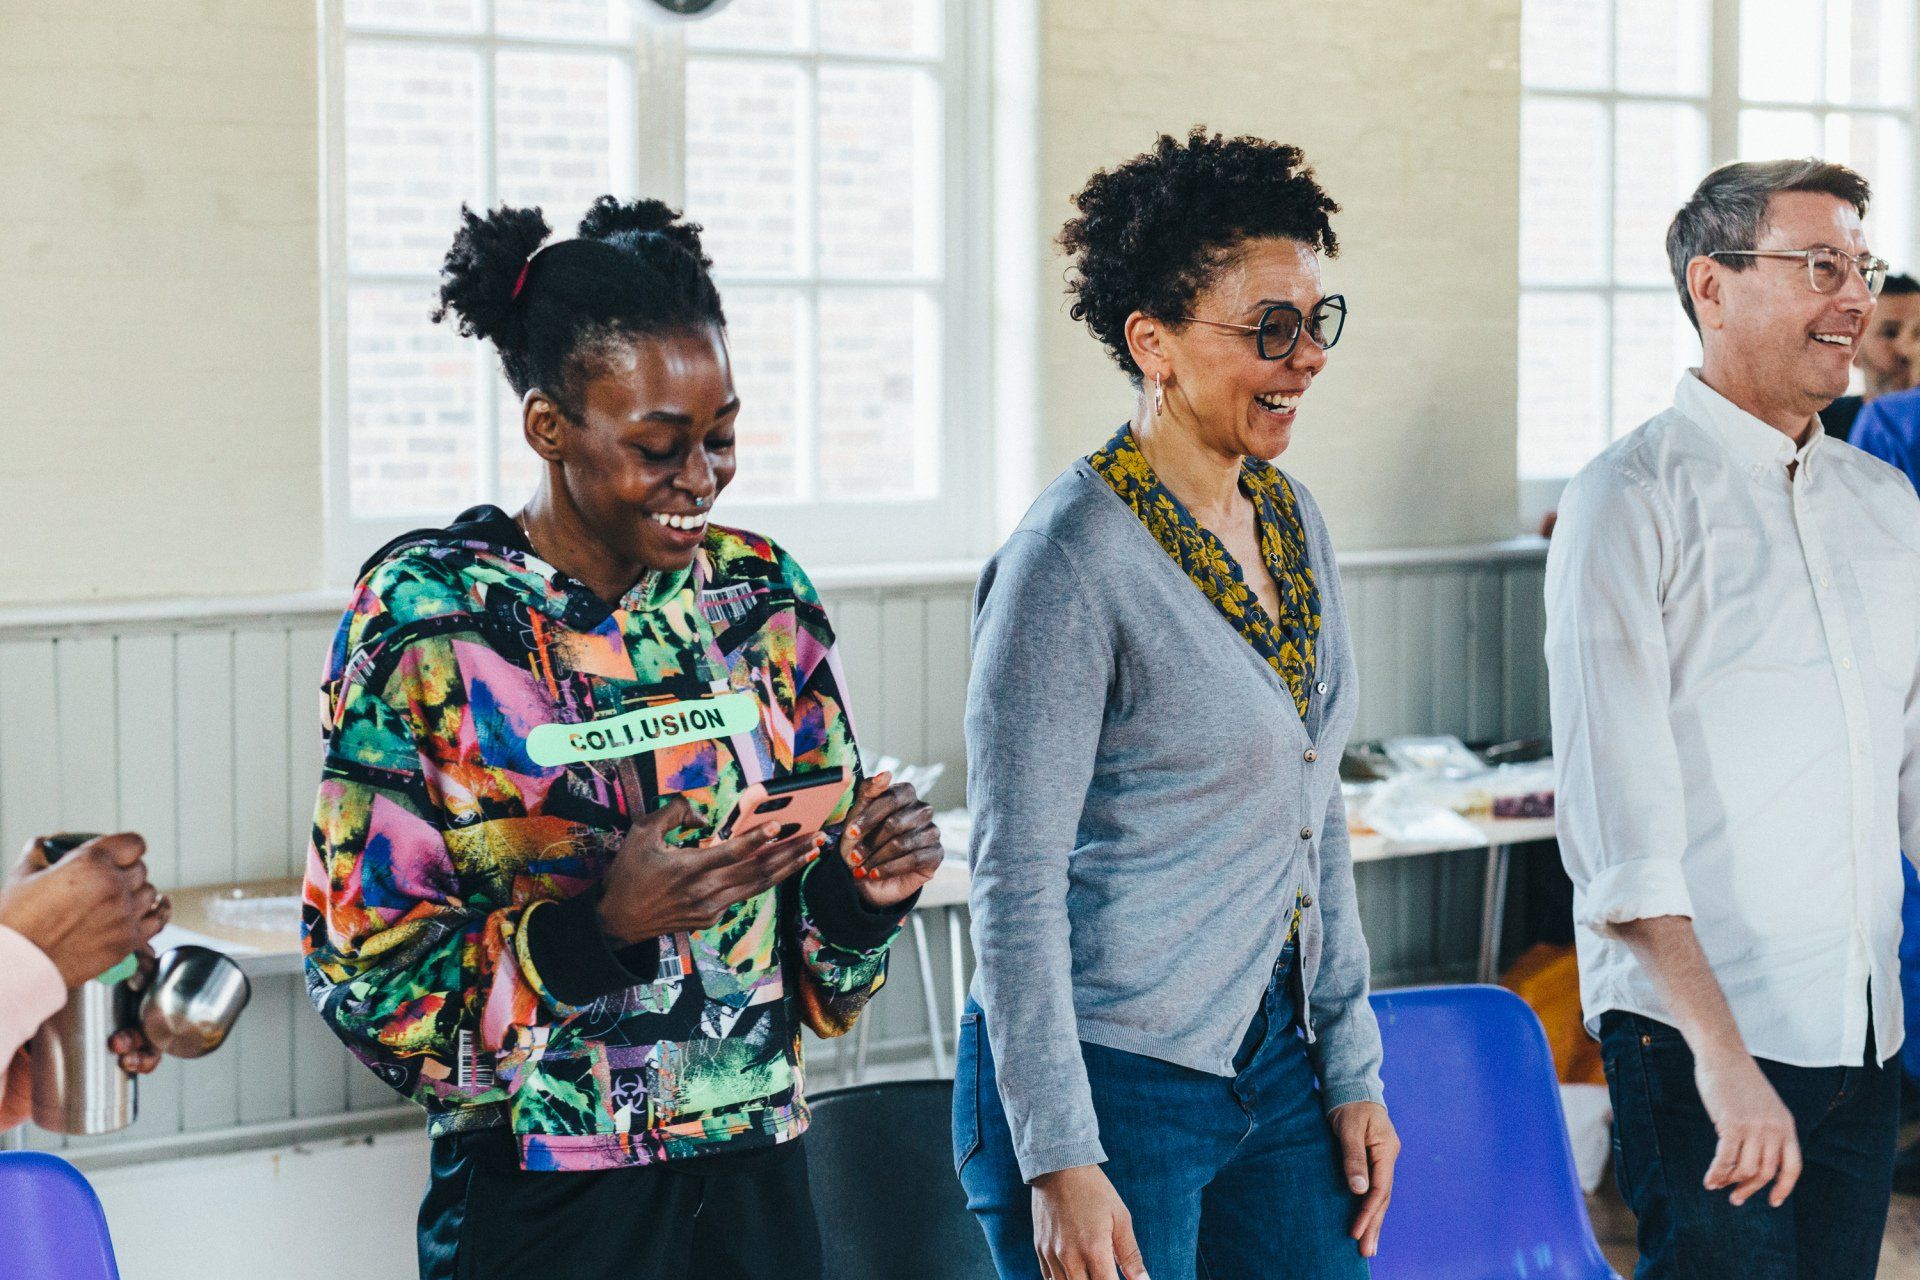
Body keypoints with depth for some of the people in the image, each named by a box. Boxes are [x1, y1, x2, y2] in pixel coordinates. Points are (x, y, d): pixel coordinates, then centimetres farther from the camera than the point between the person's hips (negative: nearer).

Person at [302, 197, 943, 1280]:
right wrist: (604, 924, -25)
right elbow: (370, 978, -12)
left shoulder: (762, 594, 3)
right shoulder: (428, 616, -11)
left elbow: (818, 923, 10)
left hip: (757, 1178, 5)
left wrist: (869, 888, -12)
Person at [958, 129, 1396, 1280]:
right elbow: (1016, 883, -16)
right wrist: (1058, 1162, -18)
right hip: (1109, 1080, -7)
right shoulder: (1074, 560, -16)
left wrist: (1352, 1070, 12)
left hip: (1274, 1059, 7)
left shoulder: (1292, 518, 7)